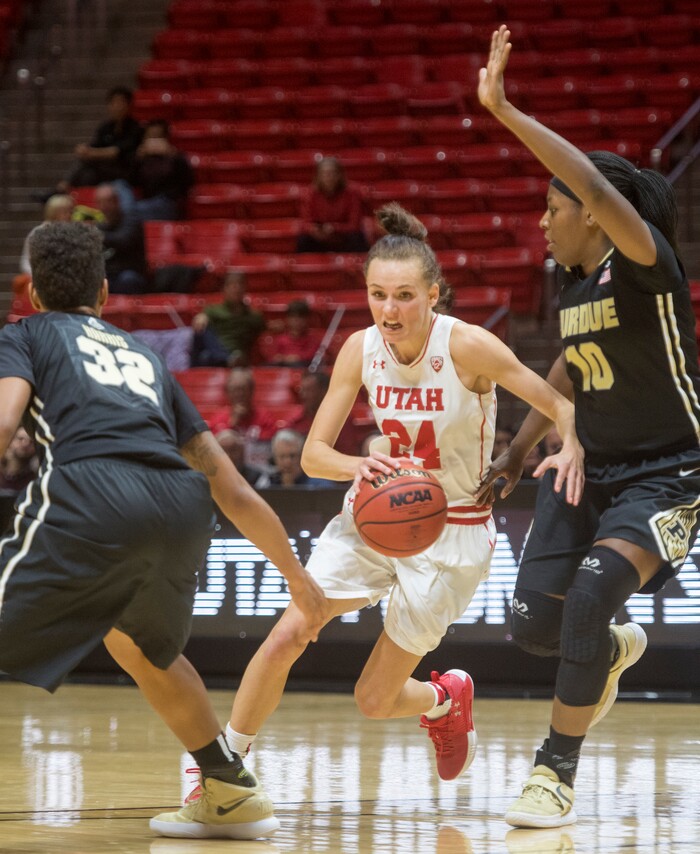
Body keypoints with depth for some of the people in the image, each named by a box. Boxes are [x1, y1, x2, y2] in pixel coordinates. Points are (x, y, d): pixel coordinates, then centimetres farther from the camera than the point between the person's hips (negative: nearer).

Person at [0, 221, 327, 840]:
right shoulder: (145, 359, 36)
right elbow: (234, 491, 35)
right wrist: (296, 575, 44)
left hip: (93, 492, -5)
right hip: (182, 507, 5)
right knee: (139, 645, 33)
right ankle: (233, 795, 38)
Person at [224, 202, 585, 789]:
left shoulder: (467, 346, -22)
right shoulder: (362, 349, -10)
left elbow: (564, 407, -16)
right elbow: (313, 453, -9)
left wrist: (571, 448, -40)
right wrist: (360, 466, -32)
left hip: (453, 534, -3)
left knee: (374, 699, 1)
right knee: (286, 636, -13)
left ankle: (446, 701, 36)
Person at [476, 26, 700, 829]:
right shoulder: (572, 279, 3)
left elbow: (604, 192, -40)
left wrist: (505, 112, -41)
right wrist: (517, 452, 20)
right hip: (586, 467, 8)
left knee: (591, 596, -27)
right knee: (533, 623, 2)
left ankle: (556, 772, -13)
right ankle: (613, 650, 39)